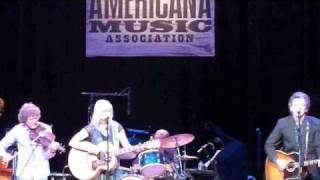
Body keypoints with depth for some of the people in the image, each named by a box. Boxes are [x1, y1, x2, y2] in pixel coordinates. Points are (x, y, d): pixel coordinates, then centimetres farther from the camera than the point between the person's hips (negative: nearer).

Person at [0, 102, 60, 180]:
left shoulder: (45, 129, -1)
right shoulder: (17, 130, 0)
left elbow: (47, 156, -1)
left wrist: (52, 150, -23)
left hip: (41, 171, 0)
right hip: (24, 171, 1)